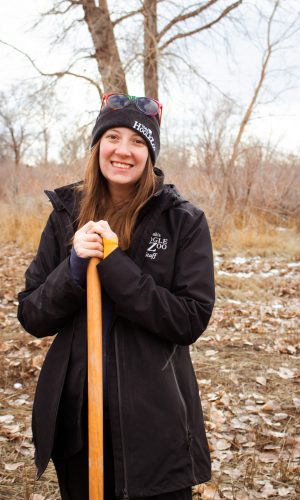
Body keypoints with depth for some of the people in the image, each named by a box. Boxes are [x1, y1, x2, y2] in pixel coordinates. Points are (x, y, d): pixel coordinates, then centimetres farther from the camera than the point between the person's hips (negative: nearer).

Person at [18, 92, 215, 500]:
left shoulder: (183, 221, -7)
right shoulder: (67, 214, 2)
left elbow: (192, 319, -15)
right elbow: (31, 317, 1)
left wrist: (112, 263, -21)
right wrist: (73, 268, -18)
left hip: (154, 417, -3)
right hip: (74, 413, 3)